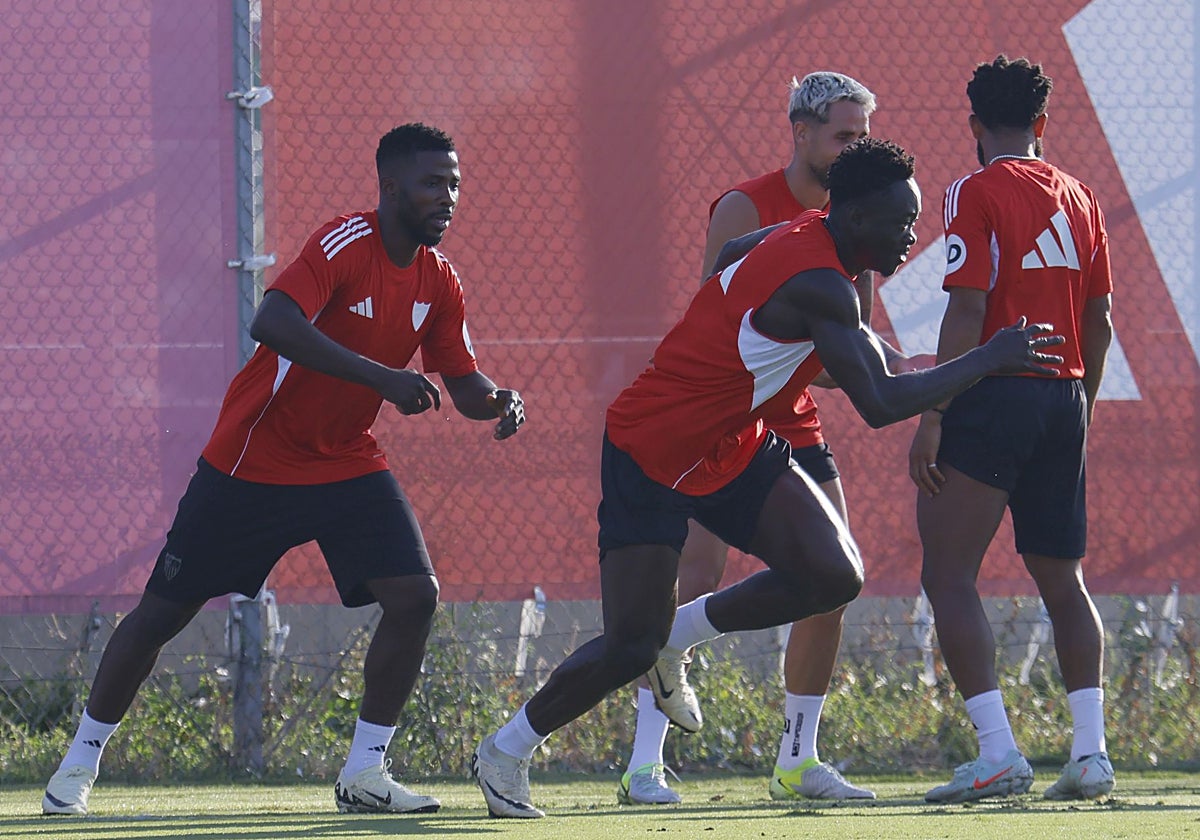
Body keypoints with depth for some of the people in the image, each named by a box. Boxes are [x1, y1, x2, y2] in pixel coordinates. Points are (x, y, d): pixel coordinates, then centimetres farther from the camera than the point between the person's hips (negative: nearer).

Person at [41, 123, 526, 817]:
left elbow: (464, 385, 7)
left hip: (348, 466, 5)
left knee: (414, 596, -14)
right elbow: (271, 323, -38)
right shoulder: (345, 245, -22)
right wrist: (384, 378, -44)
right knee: (163, 612, 2)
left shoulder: (437, 280, 0)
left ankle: (365, 772, -3)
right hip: (252, 462, -5)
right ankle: (81, 762, 20)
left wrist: (497, 403, -18)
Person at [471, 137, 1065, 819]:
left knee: (834, 575, -7)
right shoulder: (820, 288, -27)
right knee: (629, 650, -9)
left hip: (733, 448, 9)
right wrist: (989, 360, -23)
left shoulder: (807, 237, 2)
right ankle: (507, 751, 13)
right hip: (651, 456, -9)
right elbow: (880, 404, -30)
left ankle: (677, 633, 14)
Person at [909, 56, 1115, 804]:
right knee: (1063, 580, 14)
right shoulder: (1079, 197, 12)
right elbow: (1100, 317, 14)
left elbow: (968, 312, -13)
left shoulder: (977, 194, -6)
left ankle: (999, 754, -15)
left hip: (995, 399, -6)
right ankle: (1091, 751, 4)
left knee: (949, 578, -4)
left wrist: (932, 419, -13)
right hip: (1065, 399, 6)